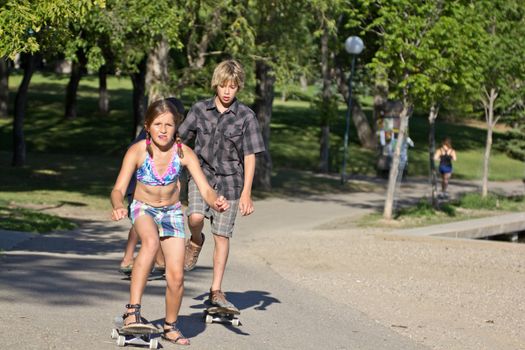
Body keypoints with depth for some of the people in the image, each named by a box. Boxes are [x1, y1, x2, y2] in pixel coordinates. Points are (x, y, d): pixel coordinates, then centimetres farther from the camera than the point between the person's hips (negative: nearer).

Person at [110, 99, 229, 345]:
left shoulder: (183, 153, -17)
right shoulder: (137, 151, -20)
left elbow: (205, 190, -18)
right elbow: (118, 189, -24)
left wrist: (216, 202, -41)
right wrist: (118, 206, -47)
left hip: (172, 212, 2)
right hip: (143, 209, -2)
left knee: (176, 276, -6)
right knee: (151, 242, -38)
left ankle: (170, 326, 22)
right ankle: (132, 311, -39)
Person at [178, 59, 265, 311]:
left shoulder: (246, 116, -5)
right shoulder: (200, 110, 0)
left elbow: (250, 156, -4)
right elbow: (180, 141, 11)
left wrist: (246, 192, -10)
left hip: (229, 180, -1)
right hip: (201, 175, 1)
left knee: (222, 236, 2)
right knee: (195, 217, -26)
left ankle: (216, 291, 12)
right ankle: (196, 242, 10)